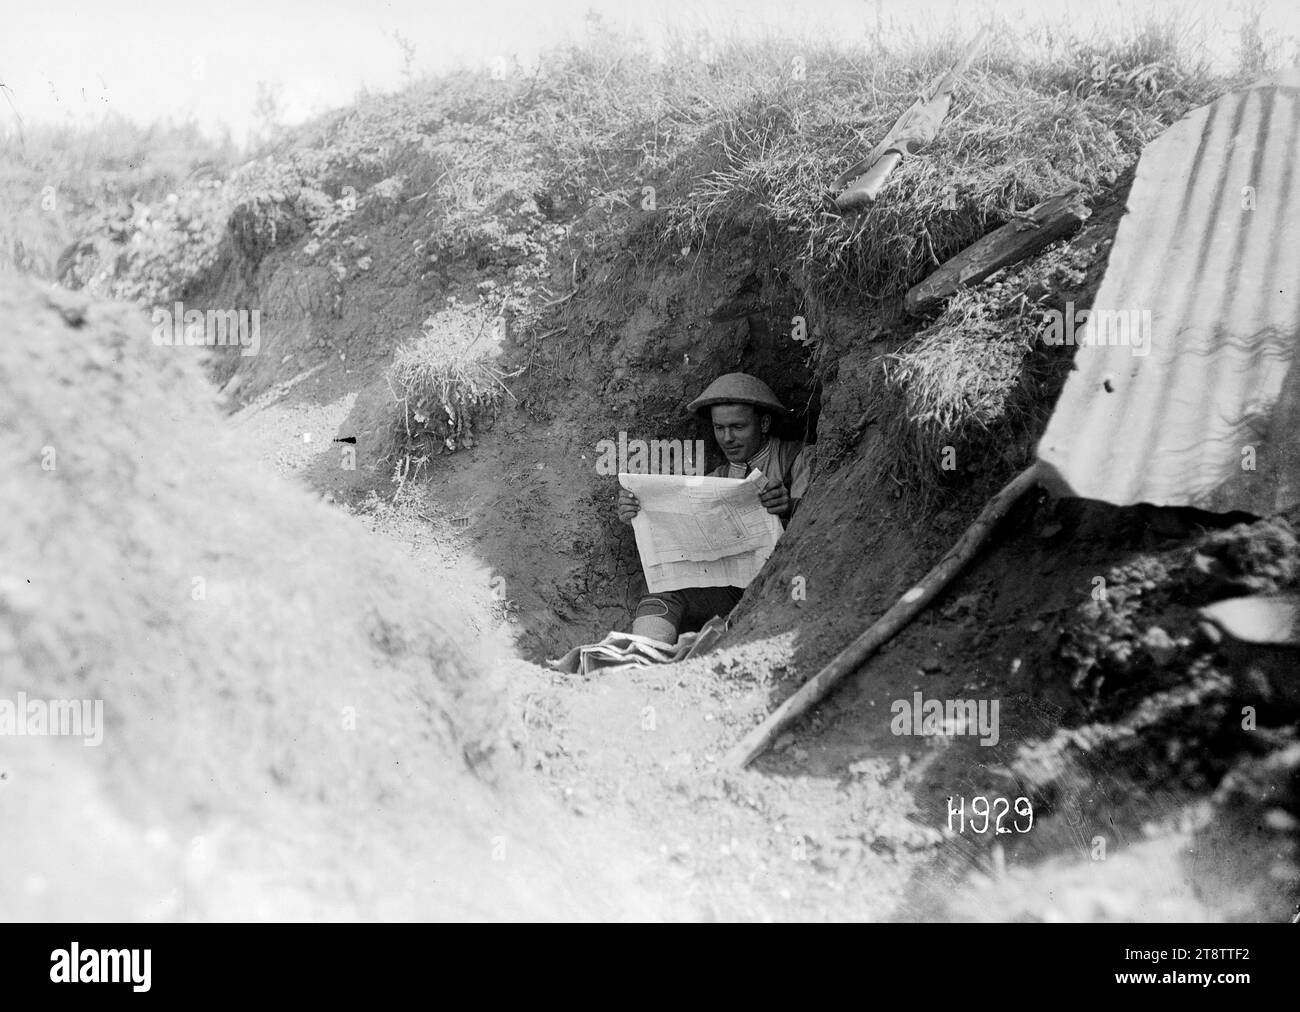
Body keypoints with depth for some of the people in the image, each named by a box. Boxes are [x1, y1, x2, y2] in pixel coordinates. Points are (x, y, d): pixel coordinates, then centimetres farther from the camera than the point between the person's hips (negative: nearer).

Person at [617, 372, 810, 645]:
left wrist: (790, 509, -26)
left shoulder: (797, 458, 7)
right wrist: (640, 516, -10)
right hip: (730, 588, 4)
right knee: (658, 601, -23)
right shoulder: (715, 480, 21)